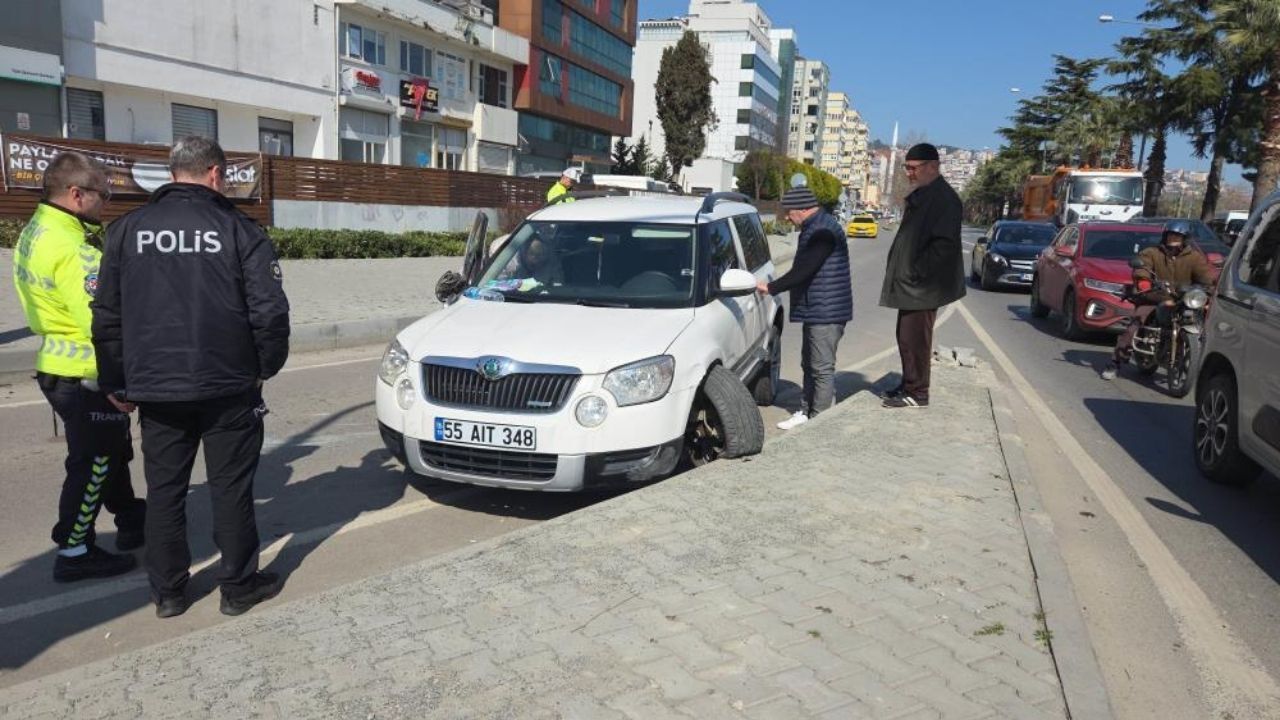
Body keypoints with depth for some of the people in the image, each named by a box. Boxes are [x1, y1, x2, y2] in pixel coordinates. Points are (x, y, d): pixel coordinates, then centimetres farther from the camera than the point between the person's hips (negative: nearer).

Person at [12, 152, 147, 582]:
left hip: (59, 366, 10)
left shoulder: (34, 234, 9)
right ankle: (75, 553, 15)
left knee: (111, 452, 22)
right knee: (93, 463, 3)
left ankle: (131, 522, 37)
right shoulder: (70, 249, -24)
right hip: (86, 376, -10)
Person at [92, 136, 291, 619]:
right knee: (231, 488, 7)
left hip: (155, 388, 3)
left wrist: (117, 381, 15)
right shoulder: (238, 229, -6)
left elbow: (106, 315, 6)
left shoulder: (128, 229, 4)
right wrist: (266, 367, 6)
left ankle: (167, 592, 22)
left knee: (164, 491, 13)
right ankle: (239, 586, 16)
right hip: (228, 386, -3)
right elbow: (269, 311, -10)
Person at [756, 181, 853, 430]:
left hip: (826, 312, -11)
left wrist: (772, 287, -18)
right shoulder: (813, 228, 15)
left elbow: (804, 269, -25)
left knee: (822, 368, -5)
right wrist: (776, 287, 17)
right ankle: (807, 412, 27)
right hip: (815, 310, 11)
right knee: (809, 364, 17)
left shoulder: (823, 231, -19)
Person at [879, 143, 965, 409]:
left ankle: (917, 393, 3)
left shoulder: (943, 198, -16)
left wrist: (916, 273, -21)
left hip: (923, 287, -10)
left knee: (914, 339, -5)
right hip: (910, 285, 10)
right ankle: (909, 385, 27)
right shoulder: (921, 196, 16)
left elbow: (944, 245, -24)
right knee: (906, 337, 16)